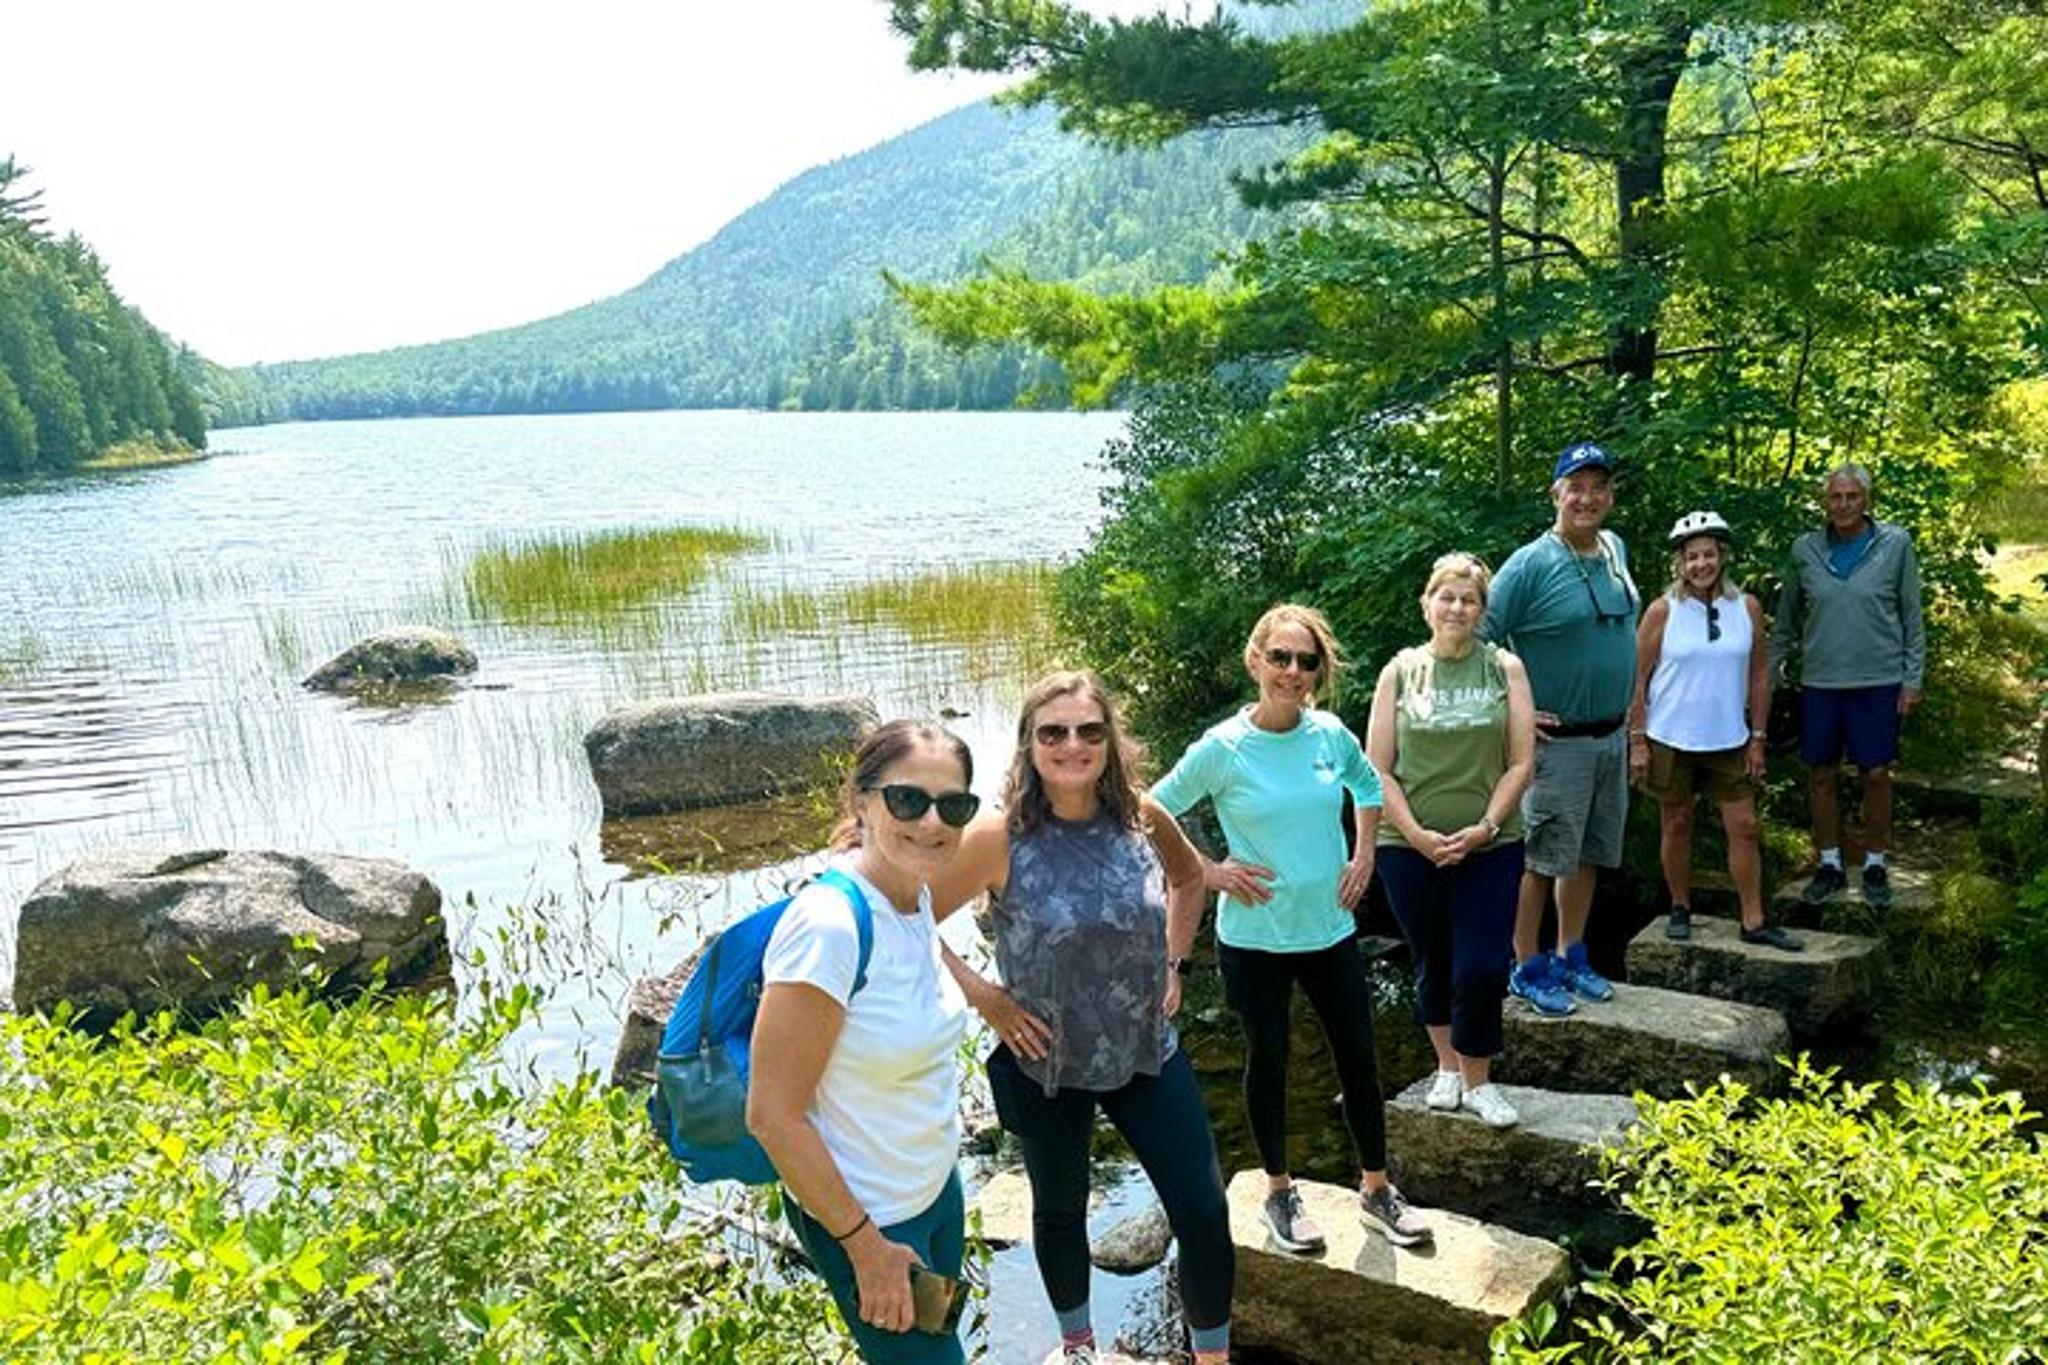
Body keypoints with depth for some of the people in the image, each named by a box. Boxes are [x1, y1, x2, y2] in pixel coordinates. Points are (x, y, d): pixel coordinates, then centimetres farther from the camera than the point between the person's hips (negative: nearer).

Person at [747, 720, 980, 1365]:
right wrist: (866, 1244, -19)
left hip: (937, 1186, 8)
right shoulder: (829, 925, -30)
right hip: (862, 1216, -8)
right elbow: (773, 1115, -26)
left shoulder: (917, 899, -6)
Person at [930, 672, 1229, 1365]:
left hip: (1148, 1053, 2)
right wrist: (982, 997, -16)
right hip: (1046, 1063, -2)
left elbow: (1189, 877, 13)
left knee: (1205, 1214, 2)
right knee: (1061, 1211, 20)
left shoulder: (1142, 816, -9)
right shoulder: (999, 837, -20)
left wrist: (1173, 960, 5)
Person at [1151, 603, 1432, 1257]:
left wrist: (1364, 853, 7)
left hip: (1331, 930, 4)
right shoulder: (1222, 749, -16)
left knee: (1359, 1058, 11)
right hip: (1254, 939, -3)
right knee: (1268, 1063, 13)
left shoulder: (1330, 733, -5)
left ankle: (1376, 1188, 32)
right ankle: (1280, 1191, 33)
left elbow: (1366, 782, 18)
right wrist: (1210, 873, -13)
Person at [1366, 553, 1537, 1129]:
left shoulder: (1505, 668, 2)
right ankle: (1447, 1066, 33)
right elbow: (1377, 768, -1)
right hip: (1410, 848, 1)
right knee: (1433, 965, 12)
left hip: (1490, 846, 0)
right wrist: (1417, 834, -11)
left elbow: (1522, 761, -1)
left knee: (1483, 968, -6)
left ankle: (1478, 1080, 15)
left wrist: (1485, 827, -11)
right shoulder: (1400, 672, 1)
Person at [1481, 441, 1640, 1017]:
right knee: (1542, 859, 1)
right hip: (1558, 741, -7)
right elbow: (1477, 640, -17)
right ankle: (1527, 969, 14)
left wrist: (1623, 714, 18)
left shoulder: (1616, 549, 6)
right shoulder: (1531, 564, -17)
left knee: (1589, 855, 16)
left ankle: (1571, 956, 30)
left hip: (1612, 736, 7)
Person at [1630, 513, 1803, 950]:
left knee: (1744, 827, 3)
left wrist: (1757, 738, 4)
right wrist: (1637, 741, -7)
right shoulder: (1663, 611, -6)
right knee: (1677, 825, 8)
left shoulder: (1747, 608, 1)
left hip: (1728, 741, 2)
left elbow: (1759, 675, 7)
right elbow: (1638, 679, -4)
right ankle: (1680, 910, 24)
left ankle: (1753, 921, 11)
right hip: (1670, 740, -2)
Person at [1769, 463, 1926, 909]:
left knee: (1876, 774, 5)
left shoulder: (1895, 544, -2)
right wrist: (1770, 669, 8)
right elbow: (1786, 619, 11)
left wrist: (1913, 678, -2)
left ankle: (1875, 866, 21)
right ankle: (1829, 865, 22)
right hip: (1820, 682, 2)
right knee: (1821, 774, 7)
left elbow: (1912, 616, 2)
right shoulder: (1805, 550, 2)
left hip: (1878, 681, -2)